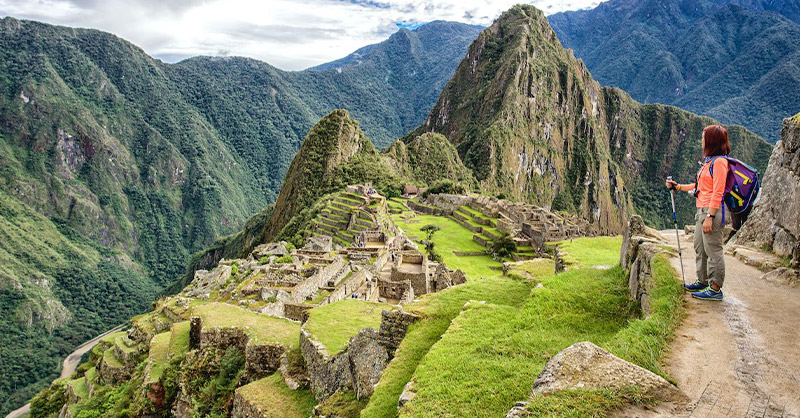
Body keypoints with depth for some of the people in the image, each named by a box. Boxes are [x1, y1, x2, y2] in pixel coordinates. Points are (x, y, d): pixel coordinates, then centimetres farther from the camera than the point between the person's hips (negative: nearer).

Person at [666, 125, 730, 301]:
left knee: (713, 250, -5)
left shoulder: (719, 162, -13)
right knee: (700, 248, 17)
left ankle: (715, 288, 1)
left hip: (712, 210, -10)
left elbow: (717, 192, -18)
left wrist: (709, 216, -21)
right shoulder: (708, 161, 16)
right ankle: (703, 281, 28)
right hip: (701, 210, 10)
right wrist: (678, 187, 22)